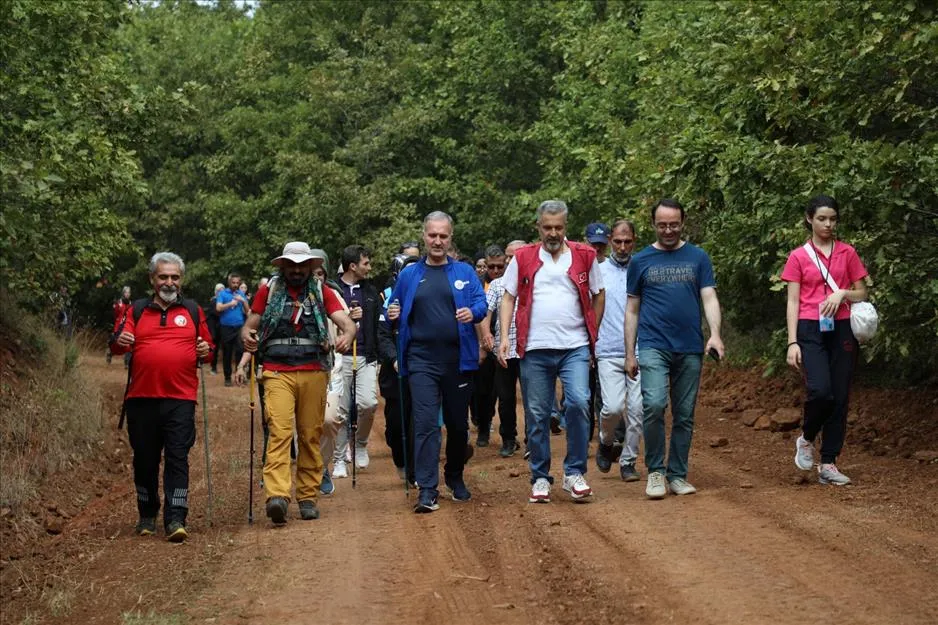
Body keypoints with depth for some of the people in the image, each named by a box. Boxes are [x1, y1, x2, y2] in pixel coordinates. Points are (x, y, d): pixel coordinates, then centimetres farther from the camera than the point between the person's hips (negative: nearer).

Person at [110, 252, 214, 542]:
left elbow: (207, 348, 18)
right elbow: (117, 342, 3)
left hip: (180, 398, -1)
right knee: (145, 459, 8)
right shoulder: (137, 311, 12)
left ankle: (175, 520, -10)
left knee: (177, 458, -8)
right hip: (141, 398, 1)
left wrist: (205, 351, -5)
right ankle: (147, 516, 23)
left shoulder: (193, 311, 13)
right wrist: (120, 341, -20)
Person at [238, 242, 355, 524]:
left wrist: (347, 335, -24)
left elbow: (346, 321, -1)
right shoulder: (268, 291, 11)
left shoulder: (322, 293, 11)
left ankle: (308, 497, 13)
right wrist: (247, 336, -15)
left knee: (311, 435, 5)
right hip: (277, 372, -2)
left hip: (314, 372, 2)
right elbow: (250, 326, 9)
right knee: (279, 431, -15)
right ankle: (277, 496, -26)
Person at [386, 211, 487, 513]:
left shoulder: (465, 272, 8)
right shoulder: (409, 275, 10)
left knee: (458, 423, 12)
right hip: (421, 361, -1)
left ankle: (455, 478, 32)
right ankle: (427, 490, -12)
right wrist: (392, 315, -9)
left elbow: (481, 303, -3)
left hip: (458, 360, 1)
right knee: (425, 423, -11)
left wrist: (472, 312, -25)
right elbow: (394, 312, 15)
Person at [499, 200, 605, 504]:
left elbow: (598, 295, 15)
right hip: (534, 349, 1)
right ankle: (540, 478, 16)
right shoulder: (523, 258, 6)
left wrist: (593, 334, 10)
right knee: (537, 415, 5)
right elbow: (508, 297, 8)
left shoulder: (584, 256, 6)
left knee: (578, 402, -17)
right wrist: (504, 336, -2)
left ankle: (574, 472, -5)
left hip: (575, 347, -1)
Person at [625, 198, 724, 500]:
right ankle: (655, 471, -5)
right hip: (653, 346, -2)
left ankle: (678, 475, 16)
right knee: (654, 405, -19)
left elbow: (709, 298, 3)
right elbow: (632, 310, 11)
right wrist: (629, 353, 7)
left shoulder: (698, 258, 9)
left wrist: (715, 334, -15)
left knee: (684, 416, 6)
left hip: (690, 349, 2)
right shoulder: (641, 261, 8)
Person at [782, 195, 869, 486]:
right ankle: (806, 439, 7)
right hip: (810, 330, -2)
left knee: (840, 397, 0)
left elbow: (862, 293, 14)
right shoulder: (798, 257, 5)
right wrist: (792, 342, -6)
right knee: (820, 391, -21)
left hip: (842, 330, 3)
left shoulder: (848, 253, 9)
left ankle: (828, 464, 6)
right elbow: (793, 302, 2)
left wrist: (843, 293, -8)